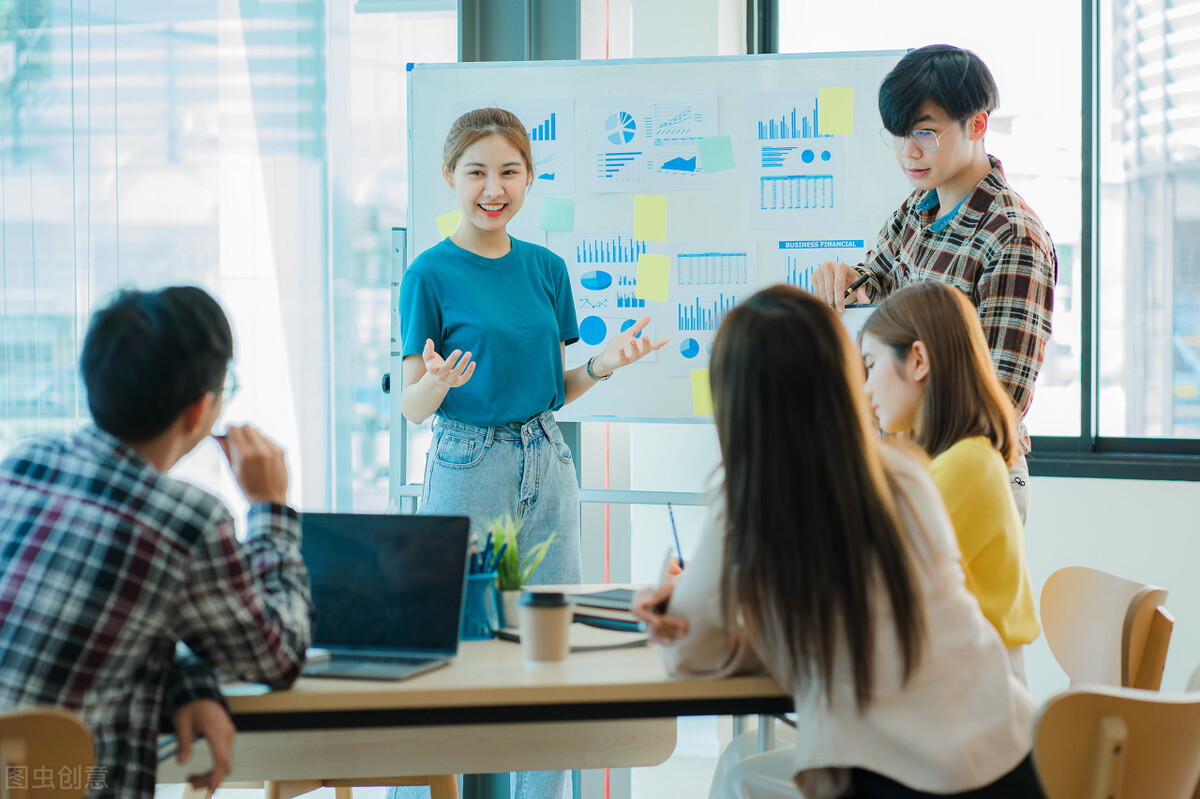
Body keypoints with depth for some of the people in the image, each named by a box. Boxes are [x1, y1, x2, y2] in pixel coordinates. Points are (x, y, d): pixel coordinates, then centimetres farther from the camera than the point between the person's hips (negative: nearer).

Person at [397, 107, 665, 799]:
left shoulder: (547, 269, 8)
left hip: (547, 463, 5)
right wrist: (438, 383, -26)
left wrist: (604, 364, -4)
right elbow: (412, 407, -5)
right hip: (467, 468, -5)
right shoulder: (432, 274, -6)